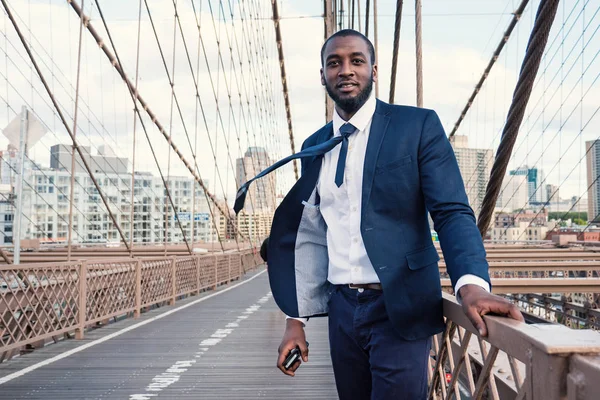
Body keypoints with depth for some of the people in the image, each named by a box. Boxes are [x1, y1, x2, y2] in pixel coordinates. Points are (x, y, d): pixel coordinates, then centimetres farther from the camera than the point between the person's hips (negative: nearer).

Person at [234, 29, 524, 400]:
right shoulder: (314, 146, 10)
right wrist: (297, 320, 10)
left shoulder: (418, 125, -4)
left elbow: (452, 211, -12)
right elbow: (310, 237, 13)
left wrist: (471, 282, -30)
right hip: (342, 310, 5)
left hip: (400, 309, -5)